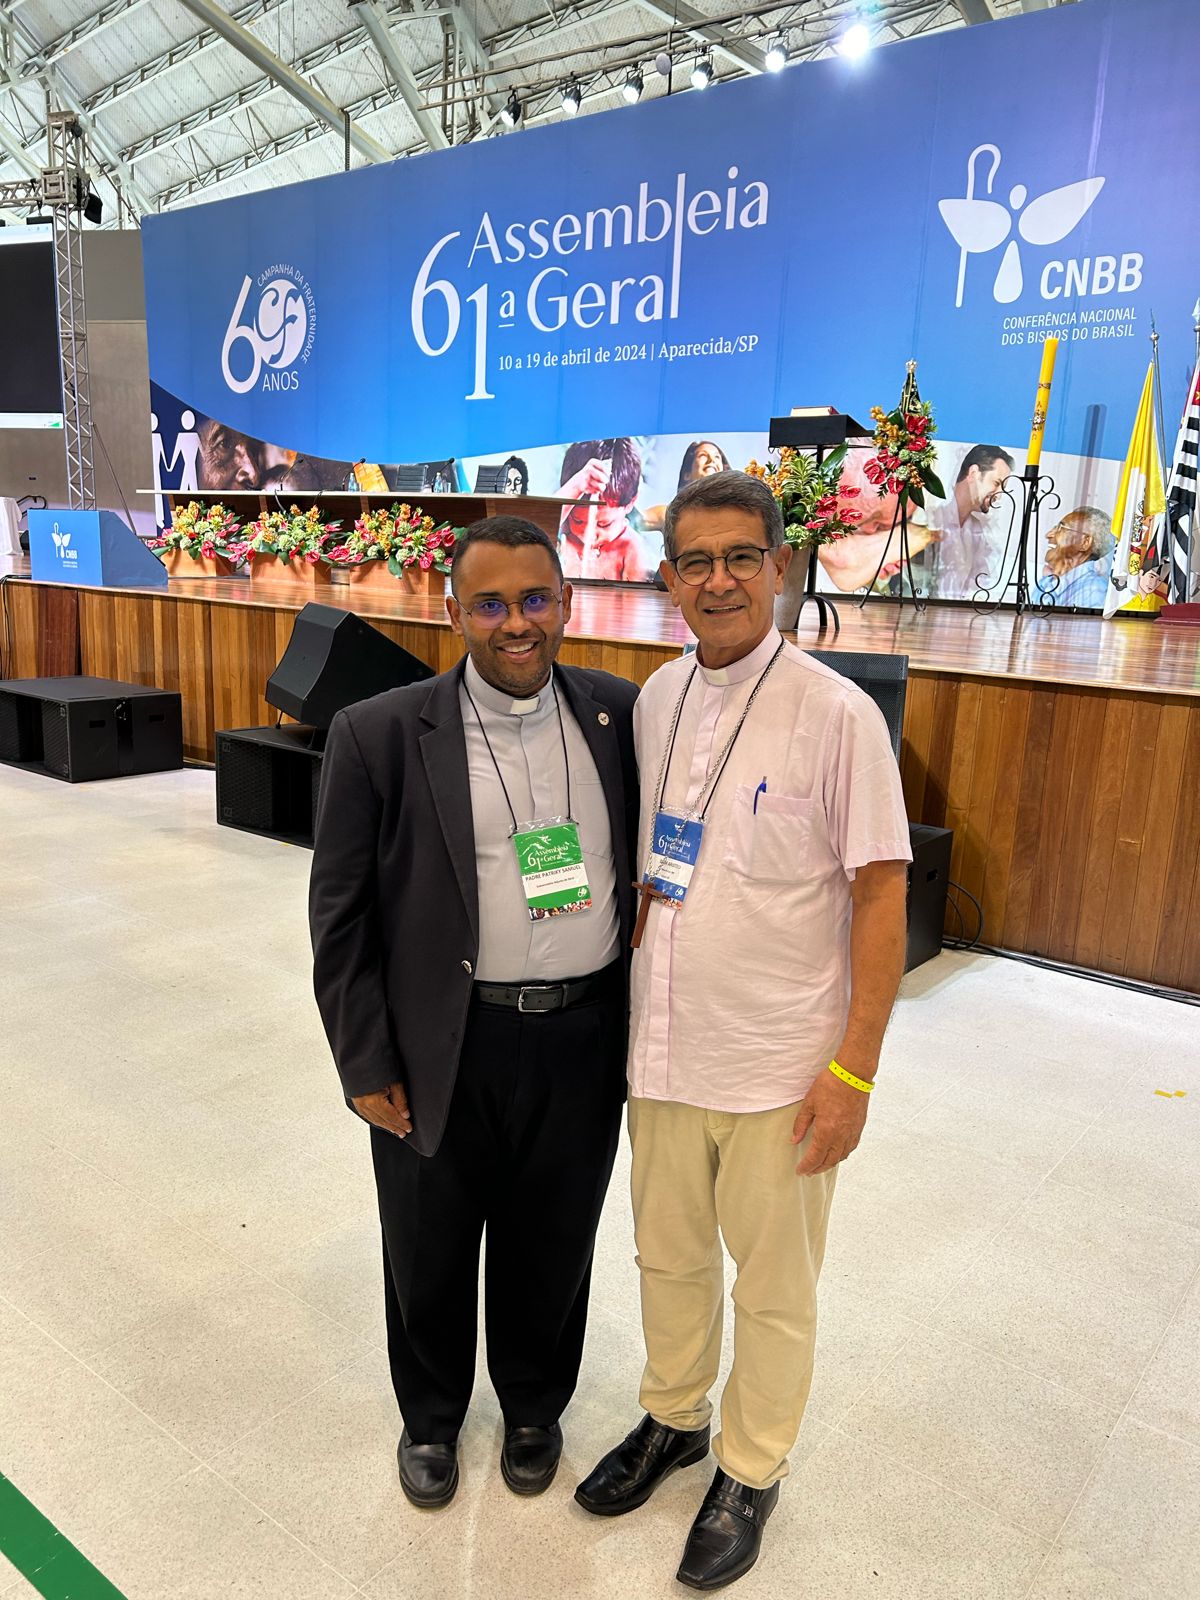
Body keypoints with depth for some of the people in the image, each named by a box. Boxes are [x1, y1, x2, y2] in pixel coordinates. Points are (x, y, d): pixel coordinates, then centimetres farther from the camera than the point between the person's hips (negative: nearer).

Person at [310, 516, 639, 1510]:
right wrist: (366, 1064, -6)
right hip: (443, 1052, -1)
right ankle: (431, 1417, 49)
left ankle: (534, 1408, 50)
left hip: (583, 1043, 2)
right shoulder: (380, 735, -10)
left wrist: (644, 1018, 4)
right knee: (430, 1256, 19)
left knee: (552, 1249, 21)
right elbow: (341, 915, -6)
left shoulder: (619, 716, -2)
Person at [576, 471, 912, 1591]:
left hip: (781, 1065, -5)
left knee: (772, 1285, 16)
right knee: (668, 1255, 23)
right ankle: (673, 1420, 49)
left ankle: (750, 1471, 40)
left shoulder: (835, 715, -15)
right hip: (663, 1047, 5)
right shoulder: (655, 701, 2)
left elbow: (881, 892, -13)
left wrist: (854, 1069, -13)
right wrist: (626, 993, 10)